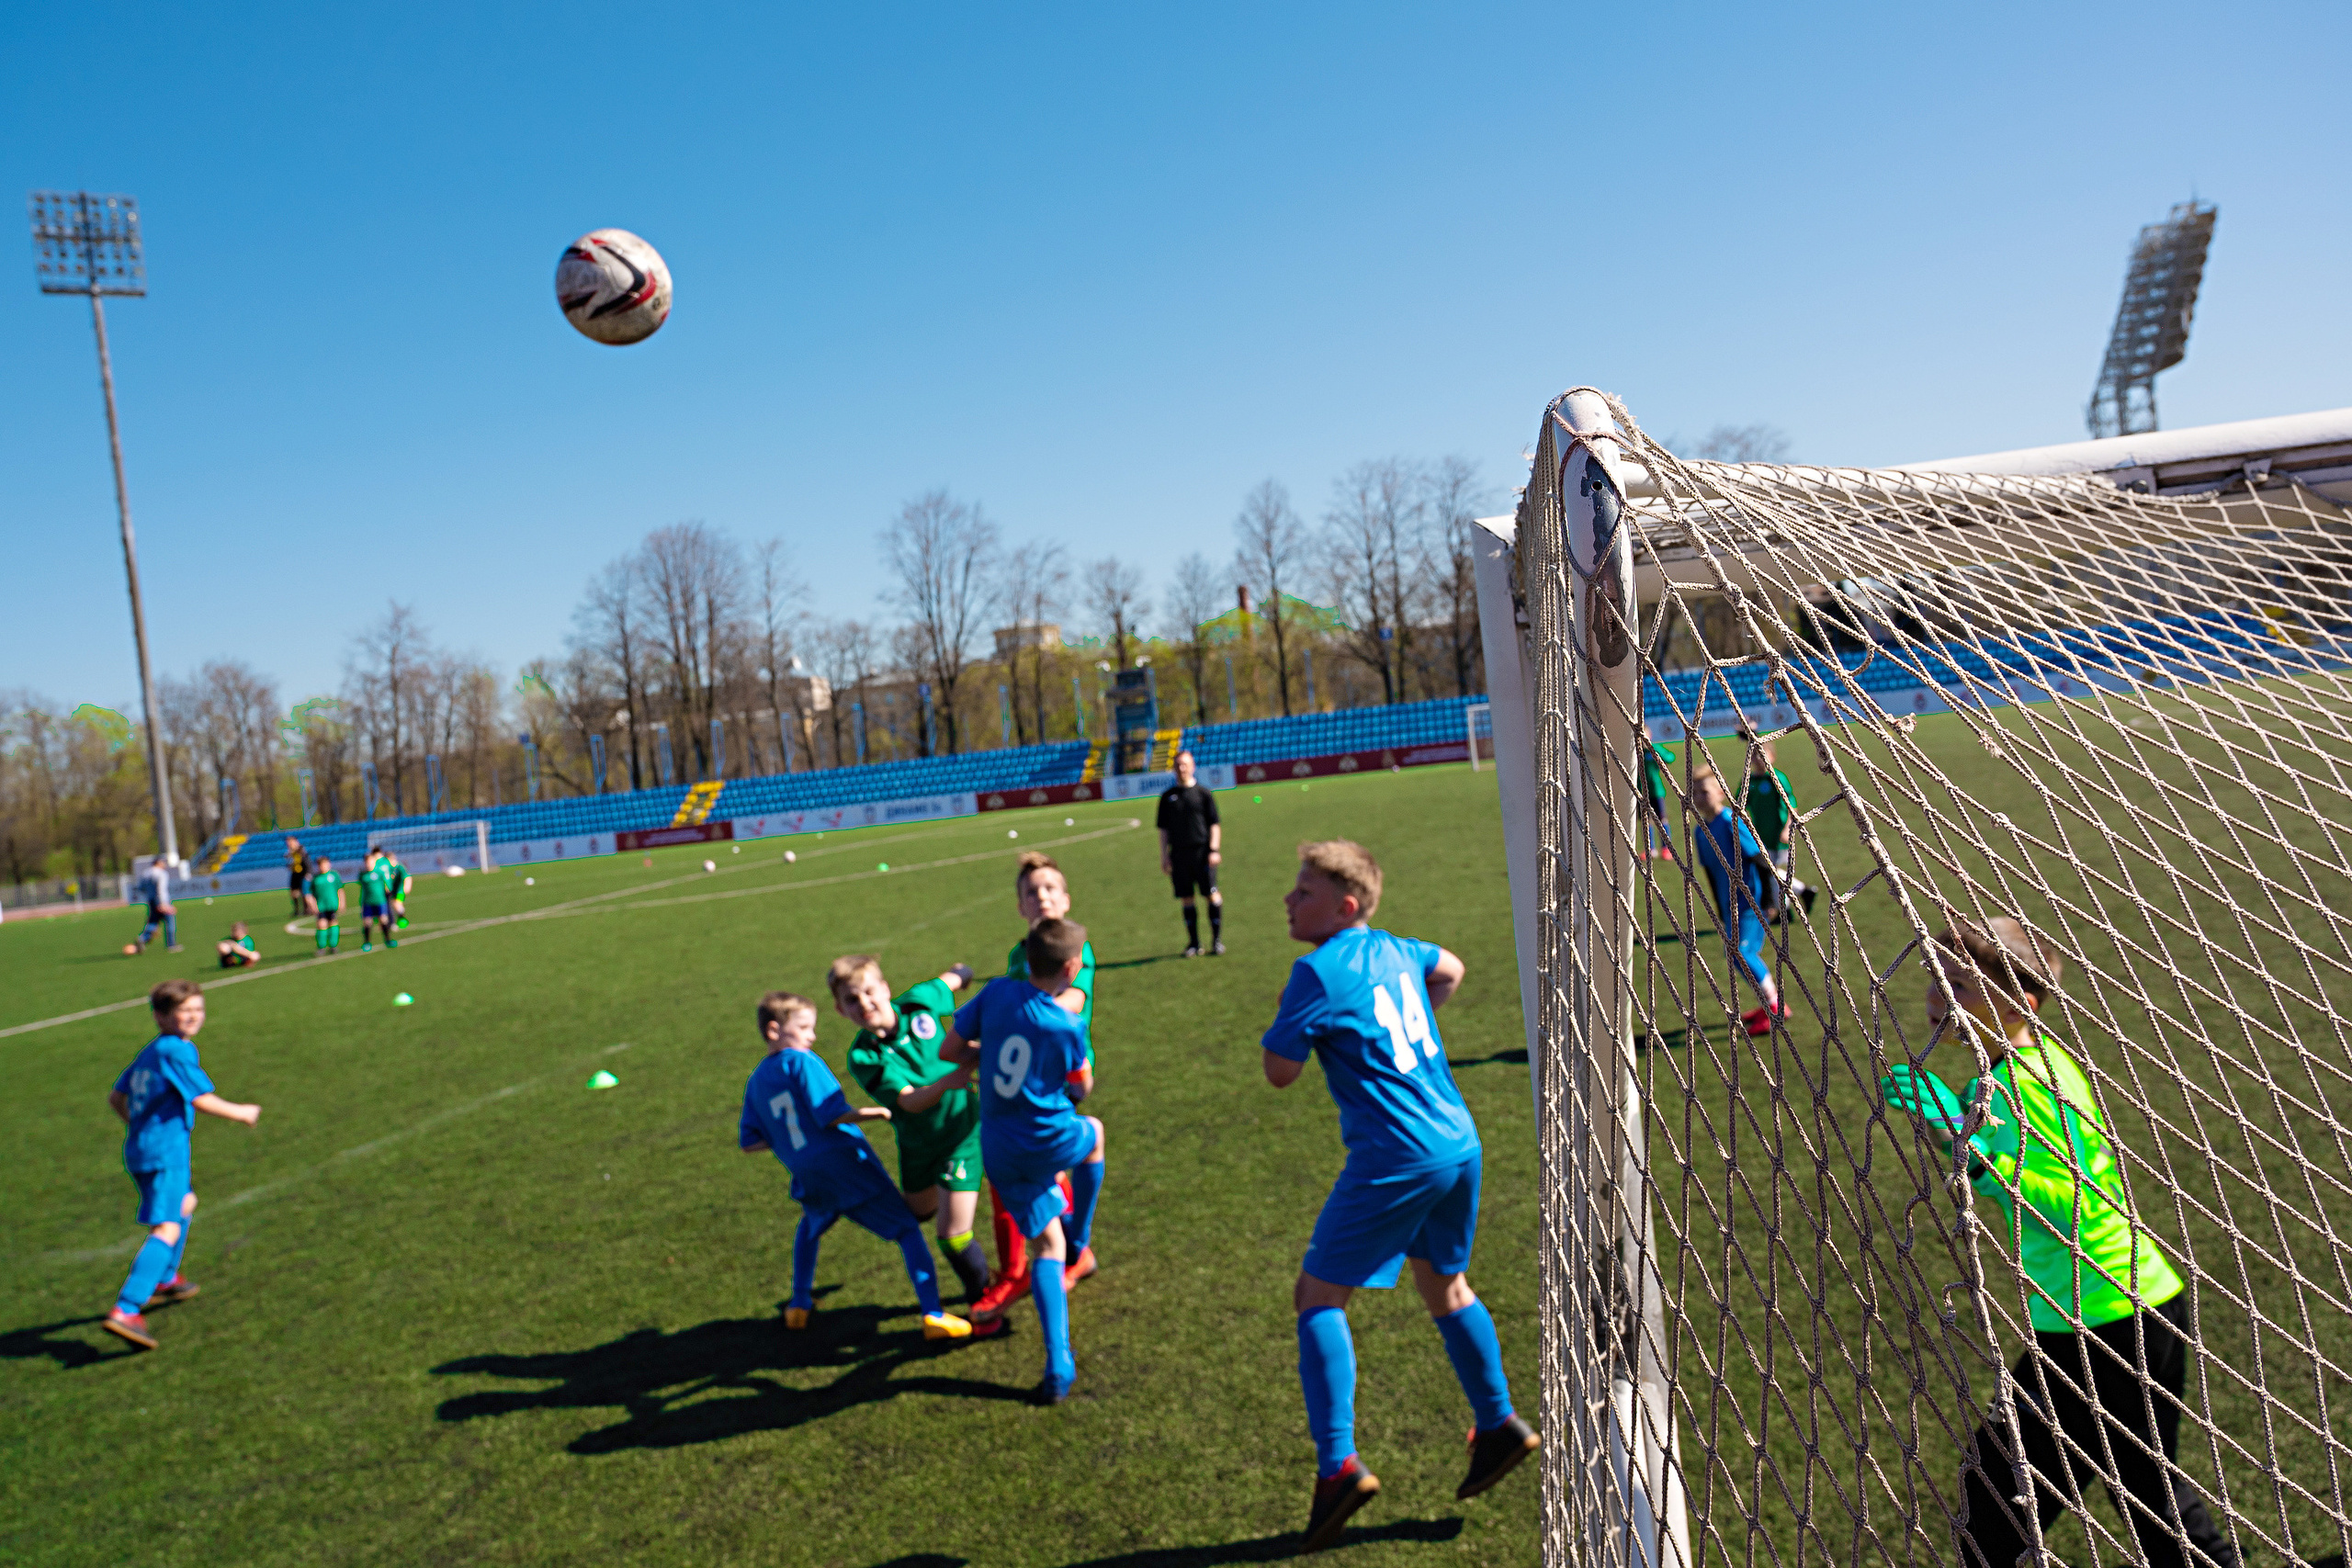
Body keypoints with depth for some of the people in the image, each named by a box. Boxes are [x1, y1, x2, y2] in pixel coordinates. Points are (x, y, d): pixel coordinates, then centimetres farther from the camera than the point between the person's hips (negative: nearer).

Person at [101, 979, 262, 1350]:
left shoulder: (149, 1051, 15)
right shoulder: (177, 1050, -14)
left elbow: (116, 1098, 22)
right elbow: (202, 1099, -16)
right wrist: (242, 1113, -1)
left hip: (139, 1149, 10)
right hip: (165, 1151, -10)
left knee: (185, 1203, 33)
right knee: (167, 1229, -18)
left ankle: (165, 1280, 49)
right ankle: (125, 1311, -30)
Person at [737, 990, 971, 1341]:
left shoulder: (755, 1081, 12)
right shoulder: (803, 1062, -8)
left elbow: (748, 1142, 14)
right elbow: (832, 1115, -17)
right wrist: (872, 1112, -5)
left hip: (808, 1178, 6)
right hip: (847, 1163, -6)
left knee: (809, 1227, 39)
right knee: (908, 1229, 0)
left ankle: (800, 1304, 39)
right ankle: (933, 1313, -10)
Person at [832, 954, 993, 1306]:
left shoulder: (920, 1001, -19)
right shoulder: (862, 1057, -22)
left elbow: (950, 979, 4)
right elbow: (909, 1102, -33)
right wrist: (946, 1082, -51)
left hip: (961, 1133, -2)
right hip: (916, 1142, 3)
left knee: (952, 1233, -7)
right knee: (919, 1212, 27)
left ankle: (982, 1296, 19)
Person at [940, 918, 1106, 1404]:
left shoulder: (997, 993, -6)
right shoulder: (1069, 1027, -14)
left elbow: (949, 1050, 1)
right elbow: (1083, 1086, 4)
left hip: (999, 1152, 3)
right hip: (1051, 1140, -3)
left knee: (1047, 1246, 15)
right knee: (1094, 1132, 32)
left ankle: (1058, 1367, 6)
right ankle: (1080, 1241, 41)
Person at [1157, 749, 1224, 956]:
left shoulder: (1203, 793, 5)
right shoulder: (1167, 796, 11)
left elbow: (1215, 824, 3)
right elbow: (1163, 829, 13)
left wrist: (1214, 850, -7)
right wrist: (1164, 857, 6)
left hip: (1202, 851, -2)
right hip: (1179, 853, 2)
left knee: (1212, 894, -7)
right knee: (1186, 899, 4)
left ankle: (1217, 940, 2)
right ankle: (1194, 943, 11)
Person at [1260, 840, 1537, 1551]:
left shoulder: (1318, 971, -12)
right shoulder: (1394, 949, 11)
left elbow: (1280, 1072, -9)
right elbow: (1449, 970, 33)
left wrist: (1287, 1019, 8)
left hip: (1396, 1159, -9)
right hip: (1459, 1141, 9)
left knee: (1317, 1293, 0)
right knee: (1444, 1283, 25)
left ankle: (1338, 1464, -5)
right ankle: (1498, 1426, 37)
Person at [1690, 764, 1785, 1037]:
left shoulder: (1733, 823, -17)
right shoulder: (1701, 830, 6)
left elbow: (1762, 860, -14)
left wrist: (1766, 901, -12)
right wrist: (1720, 911, 19)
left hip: (1751, 901, -8)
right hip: (1730, 905, 8)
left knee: (1741, 952, -15)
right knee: (1748, 954, 14)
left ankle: (1776, 1008, -3)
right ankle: (1770, 1005, 29)